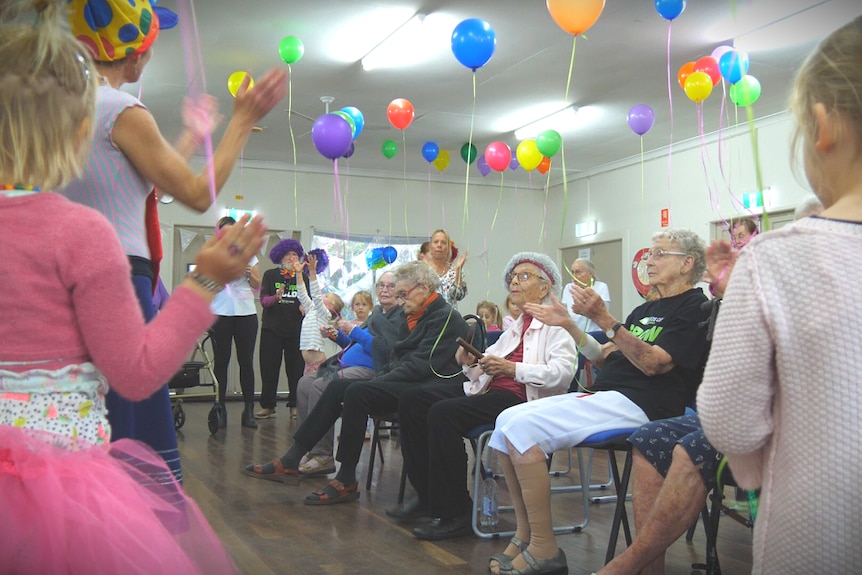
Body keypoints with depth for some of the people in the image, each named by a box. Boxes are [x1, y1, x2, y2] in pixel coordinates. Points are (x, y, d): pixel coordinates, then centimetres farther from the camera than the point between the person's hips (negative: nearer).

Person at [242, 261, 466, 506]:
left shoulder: (446, 318, -9)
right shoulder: (414, 318, 22)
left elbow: (421, 365, -19)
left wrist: (376, 384, -17)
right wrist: (374, 380, 1)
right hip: (402, 383, 10)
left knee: (357, 392, -27)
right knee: (337, 387, -3)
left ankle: (346, 481, -20)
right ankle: (290, 462, -8)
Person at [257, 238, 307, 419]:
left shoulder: (303, 277, 10)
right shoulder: (270, 275, 5)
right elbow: (264, 300, -5)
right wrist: (276, 297, -26)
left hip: (296, 329, 1)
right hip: (272, 327, -1)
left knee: (296, 367, 1)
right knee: (269, 367, 0)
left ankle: (295, 405, 10)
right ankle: (267, 406, 7)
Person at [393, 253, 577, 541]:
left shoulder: (556, 324, 1)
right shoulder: (516, 325, 28)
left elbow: (562, 373, -16)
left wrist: (511, 368, -22)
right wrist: (471, 363, 1)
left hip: (522, 398, -9)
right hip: (489, 389, 9)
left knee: (443, 412, -29)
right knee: (412, 401, -4)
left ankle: (456, 514, -18)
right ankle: (429, 498, 3)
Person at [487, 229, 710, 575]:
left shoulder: (694, 307, -3)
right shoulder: (647, 309, 24)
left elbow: (654, 363, -17)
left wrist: (603, 319, -23)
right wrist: (569, 325, 9)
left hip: (637, 404, -9)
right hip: (603, 395, 9)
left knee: (525, 428, -23)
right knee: (507, 420, -5)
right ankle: (524, 535, 0)